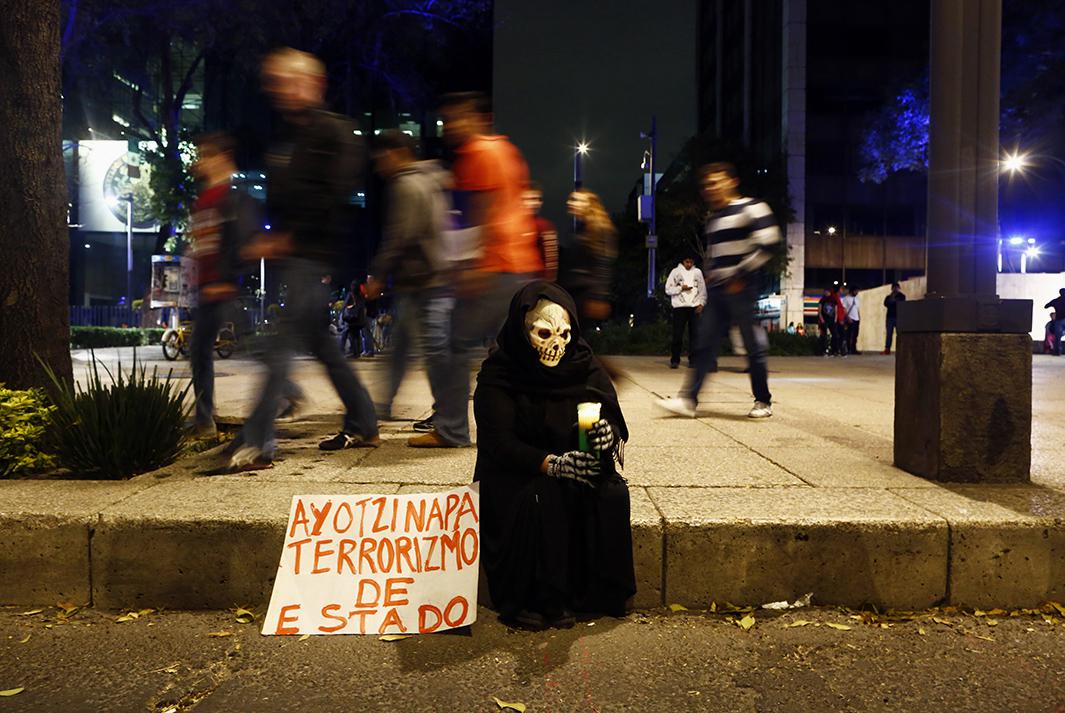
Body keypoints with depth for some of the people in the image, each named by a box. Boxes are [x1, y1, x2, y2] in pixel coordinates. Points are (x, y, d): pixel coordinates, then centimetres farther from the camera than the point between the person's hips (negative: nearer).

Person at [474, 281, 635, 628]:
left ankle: (598, 593, -8)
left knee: (611, 494, -24)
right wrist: (553, 464, -36)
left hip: (578, 466, 3)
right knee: (540, 498, -33)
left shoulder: (584, 365, -4)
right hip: (514, 473, -3)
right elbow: (498, 443, -21)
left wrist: (606, 433, -32)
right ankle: (530, 599, -15)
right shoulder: (497, 373, -14)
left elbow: (614, 419, -6)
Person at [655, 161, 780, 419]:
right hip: (716, 290, 8)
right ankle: (689, 399, 0)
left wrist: (741, 275, -16)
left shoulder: (750, 208, -6)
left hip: (741, 289, -8)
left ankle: (764, 402, 13)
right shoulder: (712, 218, 19)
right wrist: (708, 273, 14)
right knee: (705, 343, 1)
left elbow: (767, 243, -15)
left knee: (753, 344, 0)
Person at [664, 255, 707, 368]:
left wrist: (701, 304, -3)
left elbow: (703, 290, 9)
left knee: (694, 335, 1)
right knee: (677, 335, -4)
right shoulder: (676, 272, 5)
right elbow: (668, 289, 2)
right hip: (680, 307, -2)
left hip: (695, 307, 2)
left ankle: (692, 359, 7)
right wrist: (681, 288, -12)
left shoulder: (698, 272, 11)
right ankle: (675, 360, 1)